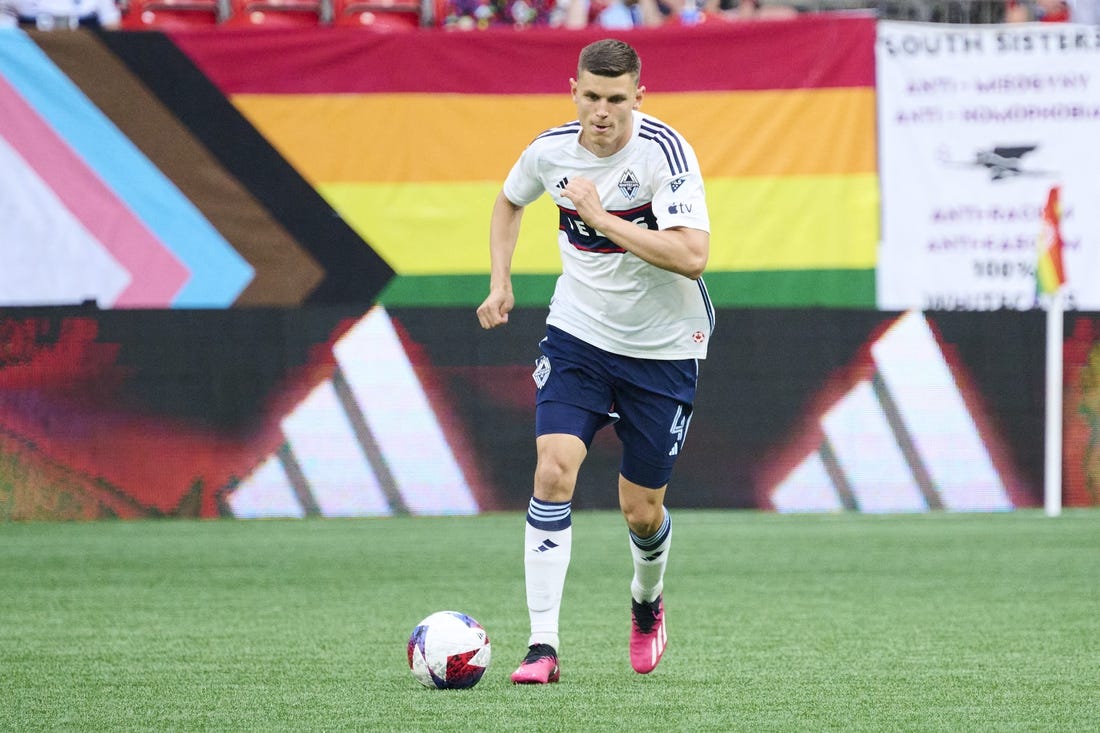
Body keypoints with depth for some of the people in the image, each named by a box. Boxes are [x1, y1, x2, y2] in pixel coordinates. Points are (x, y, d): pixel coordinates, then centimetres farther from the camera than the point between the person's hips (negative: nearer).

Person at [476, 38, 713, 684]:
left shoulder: (663, 151, -21)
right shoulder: (551, 151, -6)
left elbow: (693, 256, -31)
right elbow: (510, 201, 19)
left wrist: (604, 219, -32)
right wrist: (501, 280, 7)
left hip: (663, 346, -2)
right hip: (578, 334, 3)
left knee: (642, 511, 5)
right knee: (553, 472, -17)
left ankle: (647, 602, 40)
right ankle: (543, 646, -16)